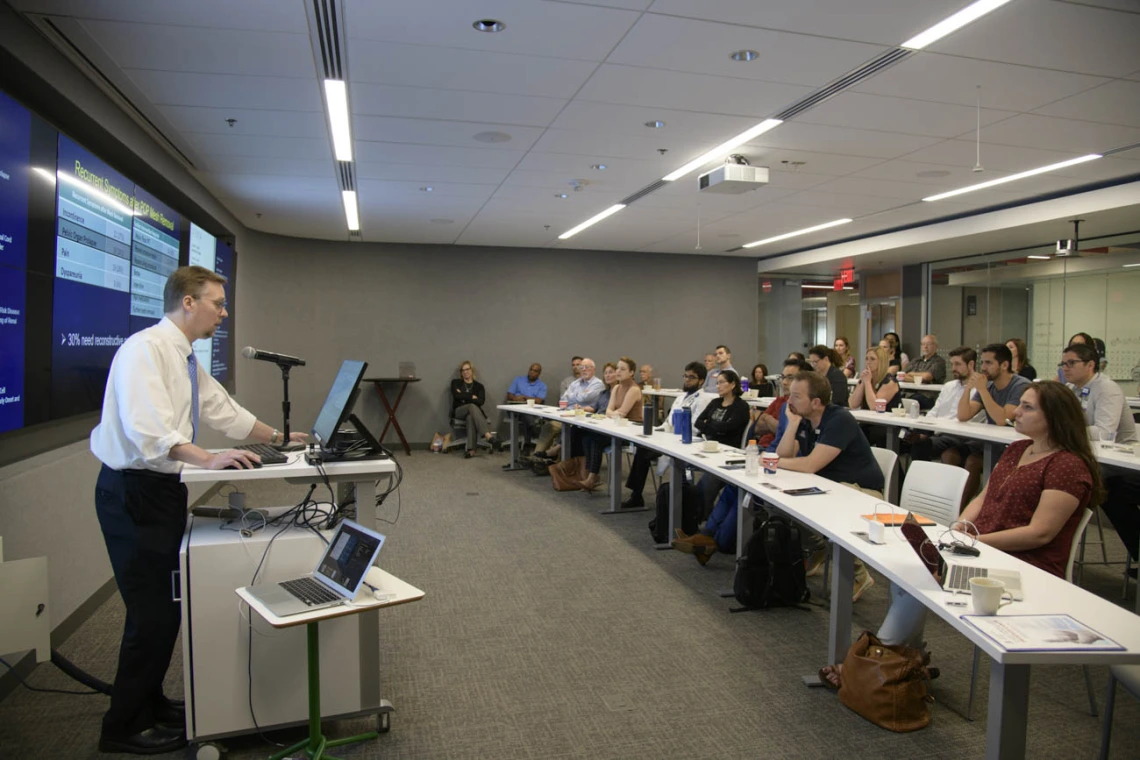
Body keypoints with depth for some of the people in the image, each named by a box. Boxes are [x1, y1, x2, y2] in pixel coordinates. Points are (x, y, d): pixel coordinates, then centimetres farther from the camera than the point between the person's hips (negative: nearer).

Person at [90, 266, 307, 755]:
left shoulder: (186, 360, 12)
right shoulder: (145, 349, -17)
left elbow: (223, 410, 20)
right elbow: (146, 426, -30)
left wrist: (278, 437, 19)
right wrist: (209, 459, -39)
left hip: (162, 487, 9)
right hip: (133, 491, -9)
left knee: (168, 605, 16)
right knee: (152, 610, -3)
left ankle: (149, 703, 32)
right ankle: (124, 728, 14)